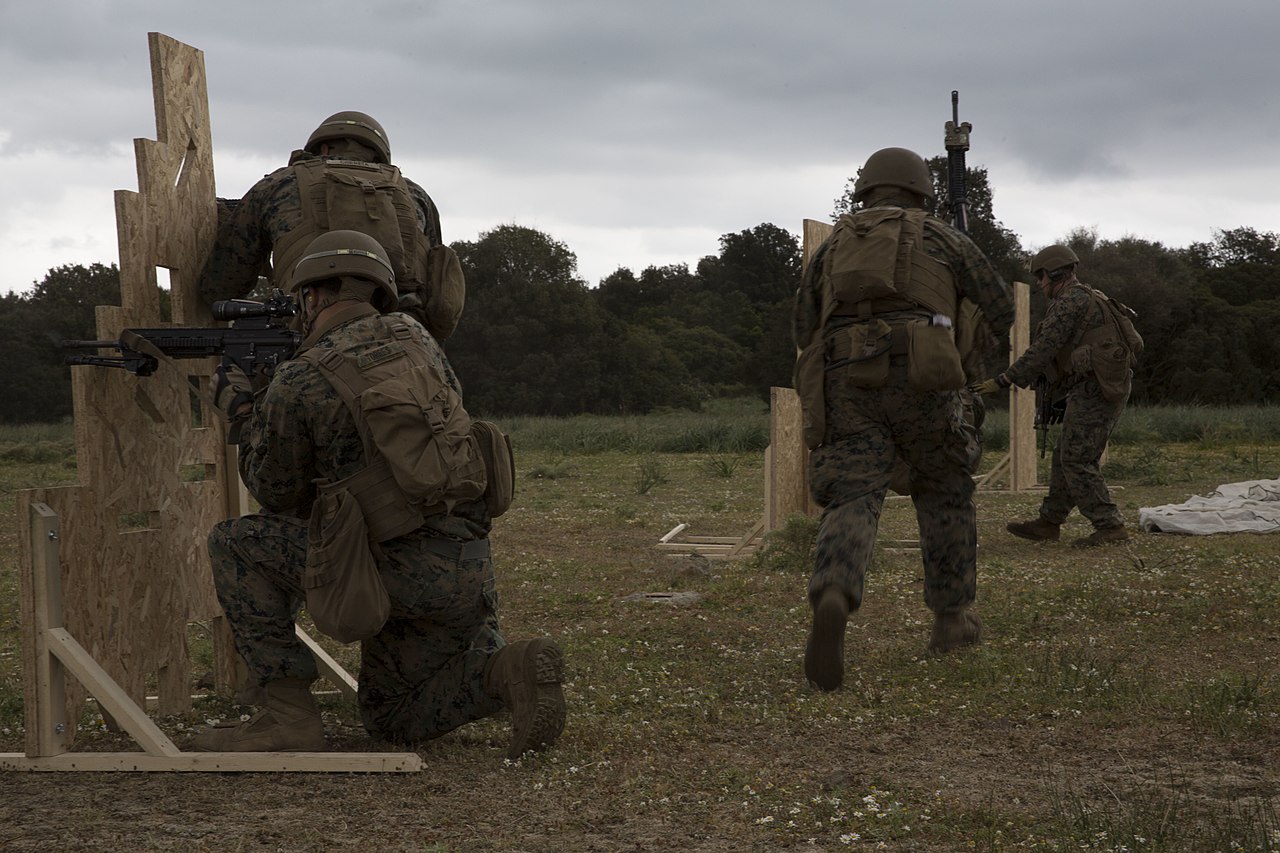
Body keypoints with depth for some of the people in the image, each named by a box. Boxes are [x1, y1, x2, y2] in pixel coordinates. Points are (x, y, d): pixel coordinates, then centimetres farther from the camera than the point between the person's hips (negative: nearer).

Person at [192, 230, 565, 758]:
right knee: (390, 718, 24)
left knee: (236, 543, 10)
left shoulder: (297, 382, -6)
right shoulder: (415, 337, 11)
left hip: (396, 571, -7)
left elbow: (277, 496, 7)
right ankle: (504, 671, -3)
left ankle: (288, 715, 3)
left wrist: (244, 413, 22)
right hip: (472, 573, 7)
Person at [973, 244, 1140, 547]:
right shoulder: (1089, 298, 21)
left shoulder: (1070, 300, -10)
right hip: (1110, 386, 10)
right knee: (1067, 457, 14)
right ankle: (1048, 522, 20)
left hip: (1095, 387, -10)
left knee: (1077, 460, -7)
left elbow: (1043, 349, -15)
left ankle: (1110, 526, -10)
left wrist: (1003, 381, -13)